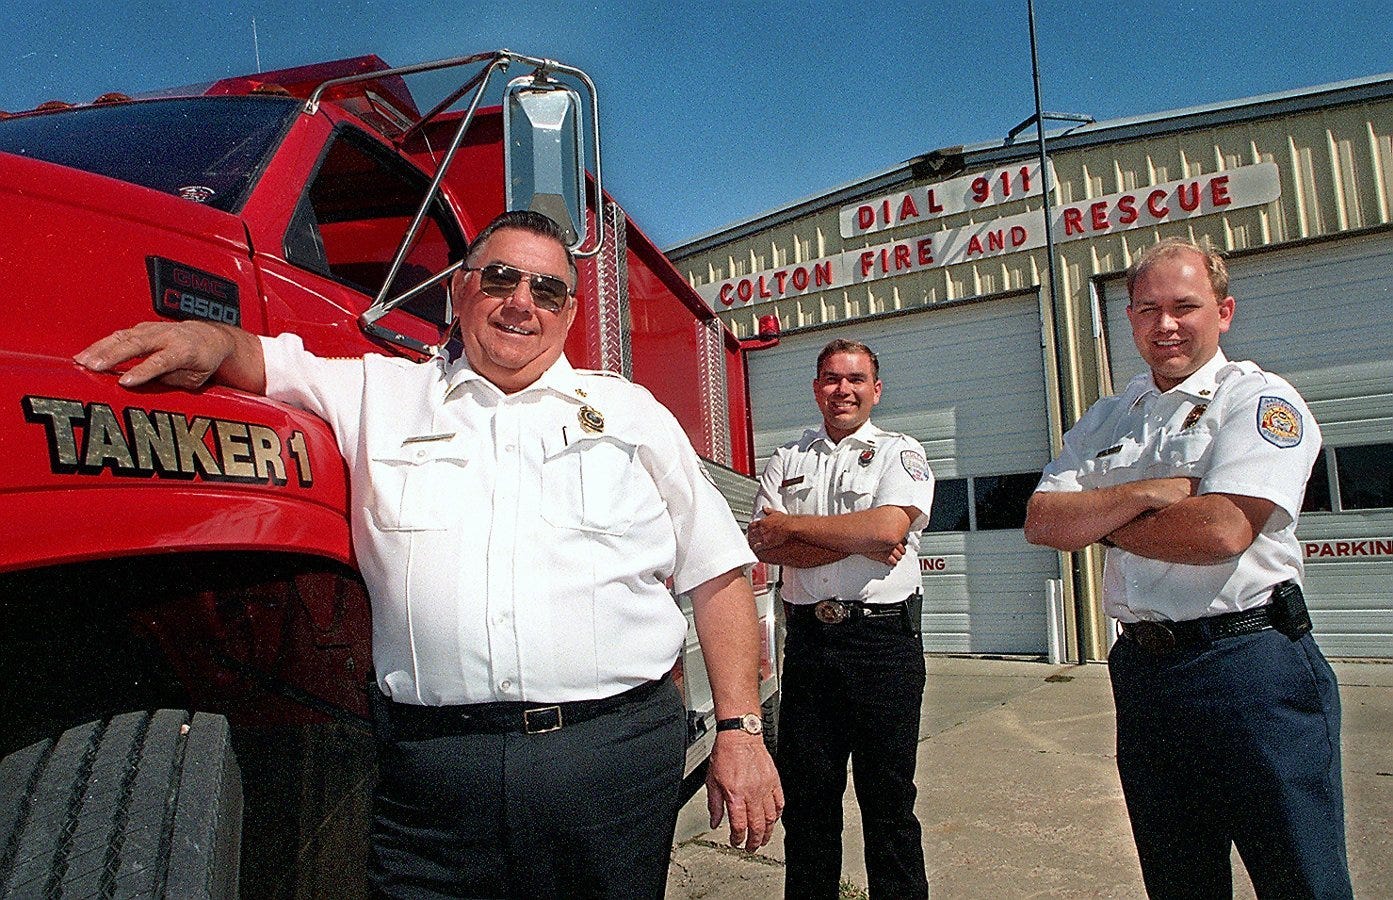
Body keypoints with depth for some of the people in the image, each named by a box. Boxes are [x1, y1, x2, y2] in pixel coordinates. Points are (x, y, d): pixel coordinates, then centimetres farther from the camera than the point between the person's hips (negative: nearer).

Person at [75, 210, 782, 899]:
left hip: (614, 749, 1)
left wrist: (739, 732, 3)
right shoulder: (379, 394, 14)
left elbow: (718, 577, 8)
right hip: (431, 763, 0)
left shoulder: (632, 413, 10)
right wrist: (211, 342, -17)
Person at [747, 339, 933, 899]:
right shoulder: (786, 460, 13)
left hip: (883, 637, -3)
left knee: (888, 798, 7)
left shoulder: (899, 452, 5)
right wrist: (857, 541, -10)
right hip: (807, 638, 3)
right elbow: (763, 545, -1)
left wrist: (791, 524, -6)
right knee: (805, 792, 11)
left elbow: (888, 527, -15)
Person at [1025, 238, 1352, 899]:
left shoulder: (1260, 399, -5)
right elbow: (1042, 522, 0)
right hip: (1142, 667, 6)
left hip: (1251, 668, -5)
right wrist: (1147, 493, -15)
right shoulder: (1107, 419, 12)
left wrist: (1098, 522, -7)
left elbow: (1223, 530, -21)